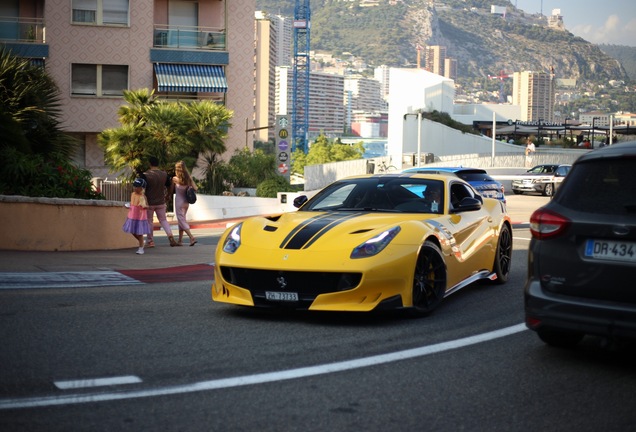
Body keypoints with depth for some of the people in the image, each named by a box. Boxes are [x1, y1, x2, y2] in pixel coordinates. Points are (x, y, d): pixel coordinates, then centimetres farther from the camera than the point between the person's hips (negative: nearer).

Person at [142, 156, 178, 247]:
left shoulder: (146, 175, -18)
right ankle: (170, 235, -3)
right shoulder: (164, 174, -5)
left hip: (149, 203, -3)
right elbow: (169, 185, 9)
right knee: (163, 219, 16)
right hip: (161, 202, 3)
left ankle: (150, 241, 12)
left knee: (149, 221, 11)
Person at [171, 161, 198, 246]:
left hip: (179, 202, -5)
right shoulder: (189, 178, -2)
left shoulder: (175, 179, -11)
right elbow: (195, 188, -6)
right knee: (181, 220, 16)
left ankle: (192, 237, -17)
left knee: (181, 220, -2)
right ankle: (180, 240, 19)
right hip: (186, 202, 5)